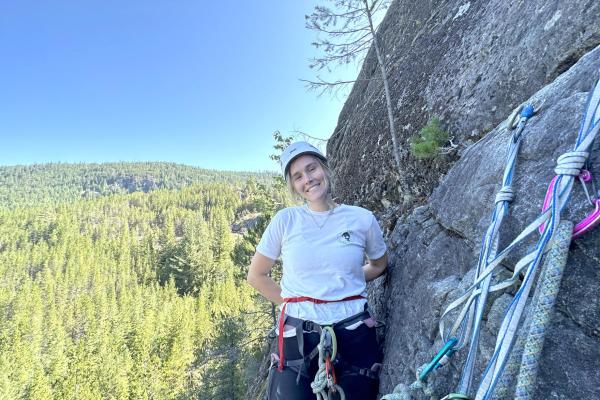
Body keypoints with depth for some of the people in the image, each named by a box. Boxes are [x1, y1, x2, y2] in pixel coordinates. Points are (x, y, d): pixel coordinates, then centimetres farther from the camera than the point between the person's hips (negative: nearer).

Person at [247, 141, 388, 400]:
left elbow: (379, 265, 17)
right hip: (298, 337, -1)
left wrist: (349, 284, 7)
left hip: (354, 334, 1)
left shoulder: (362, 218, -2)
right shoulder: (285, 220, -5)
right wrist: (292, 302, 2)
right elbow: (256, 276, 6)